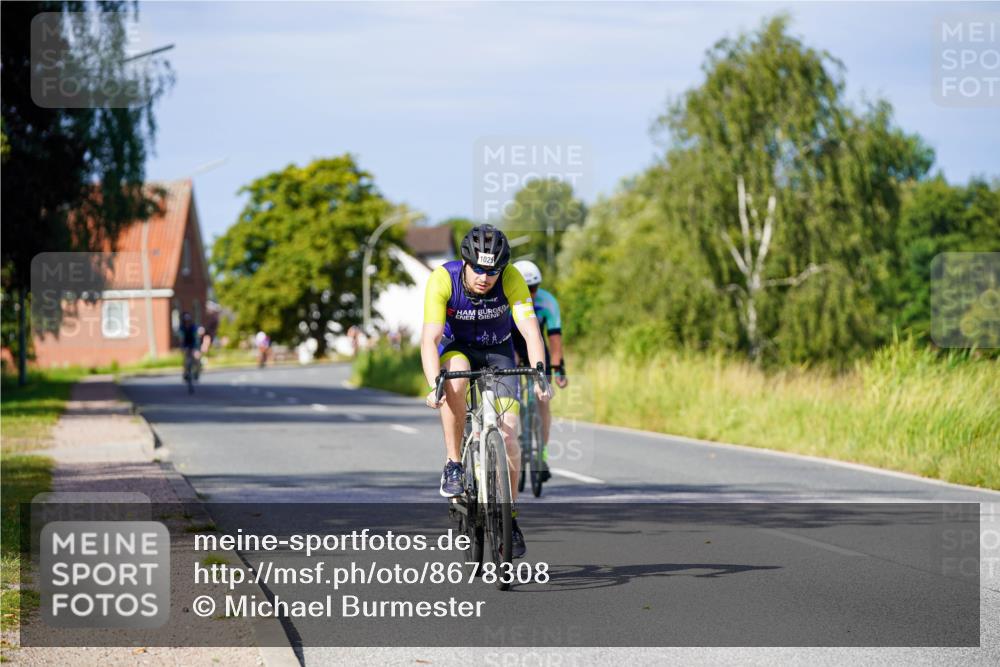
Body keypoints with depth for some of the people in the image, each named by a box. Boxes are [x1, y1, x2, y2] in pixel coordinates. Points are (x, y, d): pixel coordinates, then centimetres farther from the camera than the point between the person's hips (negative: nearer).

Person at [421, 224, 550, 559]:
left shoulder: (511, 278, -26)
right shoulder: (443, 279, -28)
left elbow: (531, 332, -32)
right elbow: (430, 339, -34)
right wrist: (434, 386, -49)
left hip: (498, 352, 1)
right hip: (458, 347, -1)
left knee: (508, 433, -14)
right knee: (456, 376, -37)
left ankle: (510, 515, 5)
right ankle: (453, 465, -24)